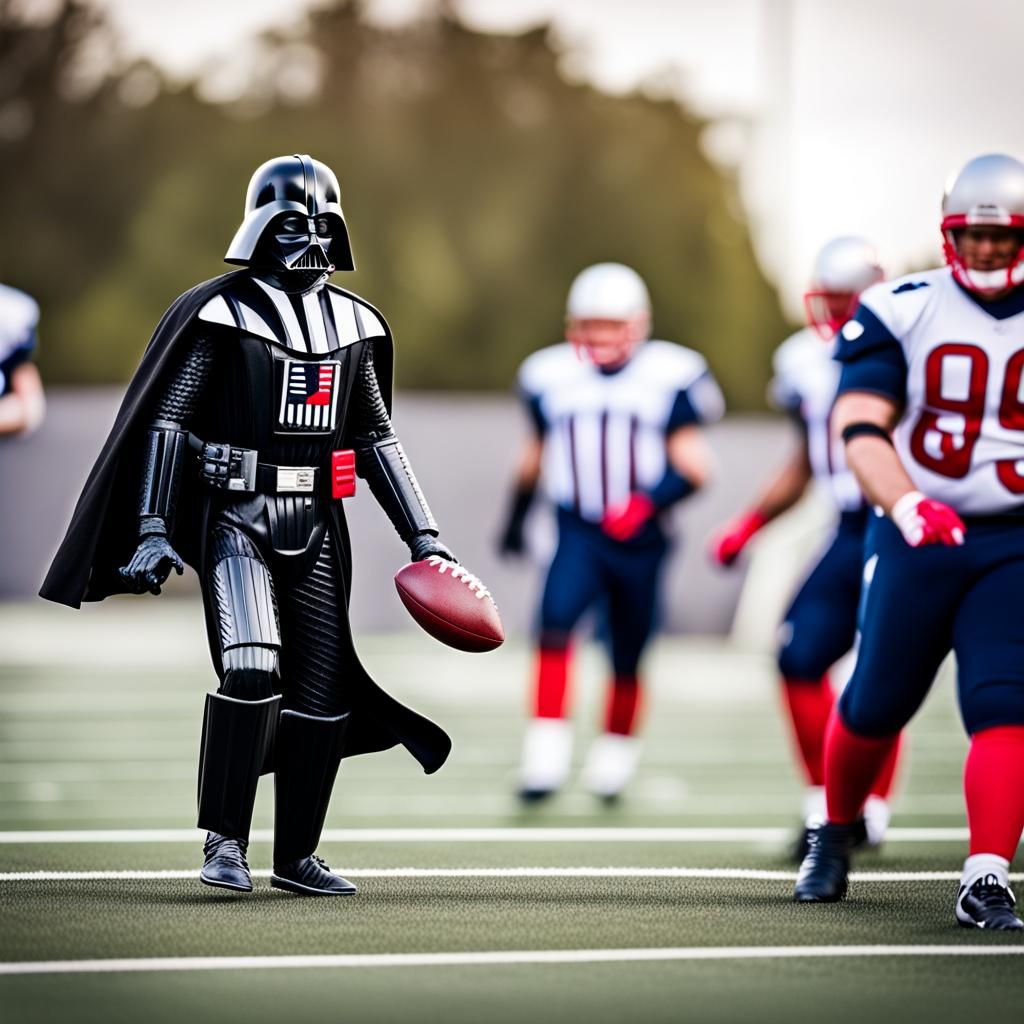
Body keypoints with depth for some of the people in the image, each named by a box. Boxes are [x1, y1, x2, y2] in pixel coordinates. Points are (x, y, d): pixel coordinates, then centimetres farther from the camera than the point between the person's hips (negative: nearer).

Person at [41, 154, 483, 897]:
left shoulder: (354, 323, 11)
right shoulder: (223, 312, -4)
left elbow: (377, 438, 17)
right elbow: (164, 422, -5)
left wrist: (425, 538, 13)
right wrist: (153, 531, -13)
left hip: (319, 524, 5)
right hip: (236, 517, -5)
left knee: (324, 692, 5)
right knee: (252, 670, -22)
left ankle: (297, 855, 19)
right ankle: (225, 842, -9)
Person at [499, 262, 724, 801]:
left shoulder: (669, 377, -5)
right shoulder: (550, 376, 4)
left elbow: (692, 466, -6)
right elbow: (537, 454, 19)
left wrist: (651, 501, -23)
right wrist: (515, 518, 26)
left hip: (639, 538, -1)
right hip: (577, 532, 1)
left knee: (627, 660, 8)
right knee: (557, 619, -24)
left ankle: (615, 754, 32)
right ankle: (546, 751, -24)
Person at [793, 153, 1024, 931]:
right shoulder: (901, 312, -5)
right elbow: (861, 429, -15)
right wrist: (906, 505, -32)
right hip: (914, 536, 0)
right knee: (877, 704, 8)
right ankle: (834, 836, 33)